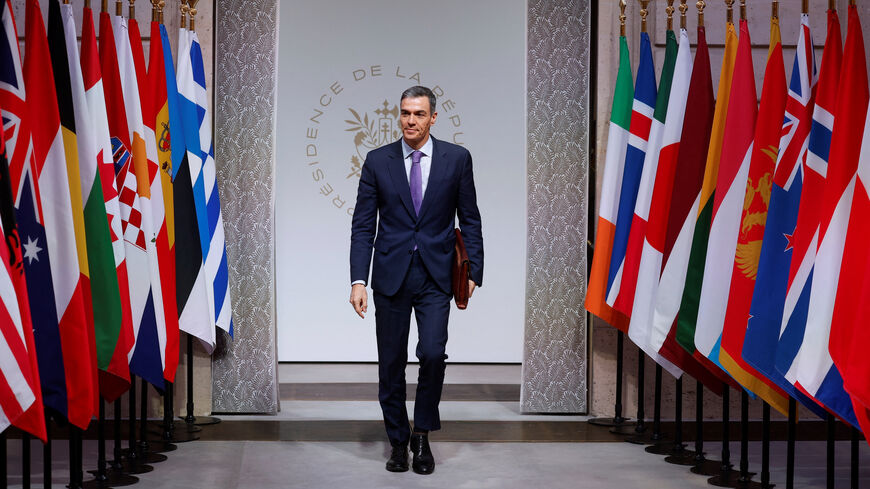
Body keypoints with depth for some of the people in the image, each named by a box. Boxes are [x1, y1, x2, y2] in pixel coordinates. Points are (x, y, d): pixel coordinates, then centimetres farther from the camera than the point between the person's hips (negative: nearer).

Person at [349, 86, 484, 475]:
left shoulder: (457, 159, 2)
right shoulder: (377, 161, 3)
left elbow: (470, 220, 6)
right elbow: (363, 225, 2)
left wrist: (474, 272, -2)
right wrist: (358, 280, -7)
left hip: (436, 275, -1)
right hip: (391, 275, 1)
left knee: (432, 353, -14)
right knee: (391, 363, 6)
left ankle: (422, 435, 8)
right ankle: (398, 442, 22)